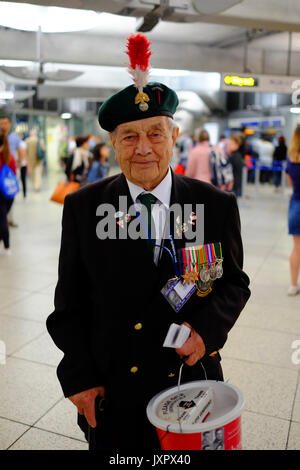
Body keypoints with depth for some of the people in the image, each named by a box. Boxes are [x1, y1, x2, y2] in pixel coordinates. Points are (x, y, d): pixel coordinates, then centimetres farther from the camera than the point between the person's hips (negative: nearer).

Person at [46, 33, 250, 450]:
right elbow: (69, 302, -2)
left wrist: (208, 327, -16)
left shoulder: (217, 205, -6)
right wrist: (78, 376, -6)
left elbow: (235, 282, 3)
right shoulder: (82, 207, -6)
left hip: (190, 382, 1)